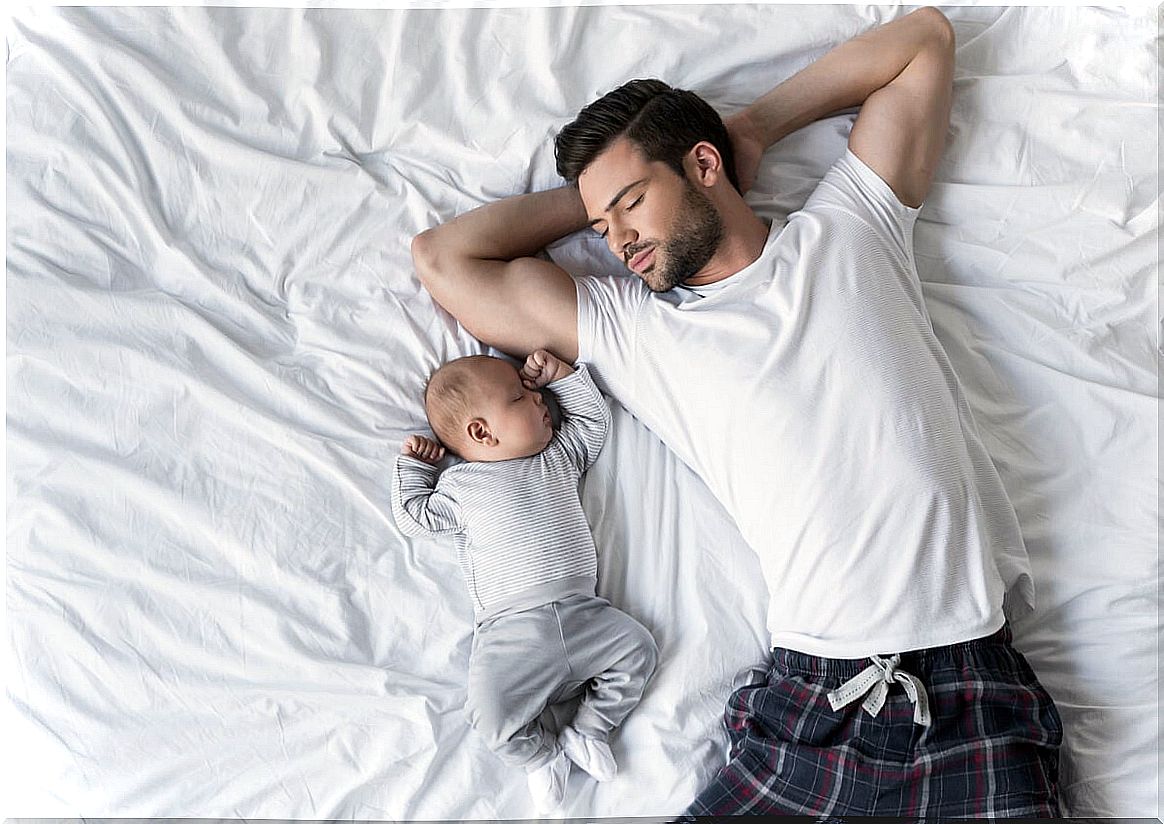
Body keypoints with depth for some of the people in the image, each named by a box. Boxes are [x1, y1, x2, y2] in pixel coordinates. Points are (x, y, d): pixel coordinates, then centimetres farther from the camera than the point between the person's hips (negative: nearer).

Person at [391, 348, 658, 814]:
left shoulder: (561, 456, 16)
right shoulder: (460, 485, 7)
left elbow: (593, 419, 25)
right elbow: (413, 517, 15)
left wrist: (560, 373, 20)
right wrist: (414, 464, 15)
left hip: (581, 613, 4)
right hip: (511, 631, -3)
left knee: (637, 648, -9)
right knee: (490, 713, -20)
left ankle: (587, 729, 7)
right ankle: (543, 755, 10)